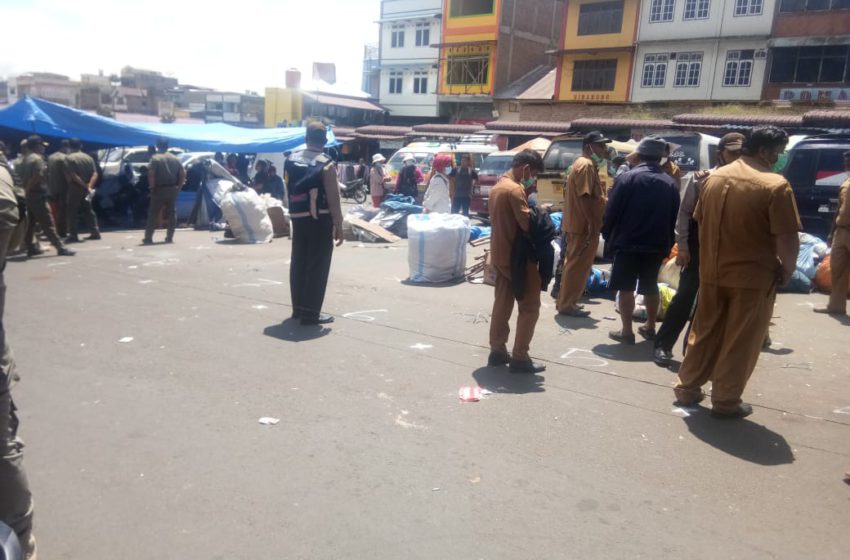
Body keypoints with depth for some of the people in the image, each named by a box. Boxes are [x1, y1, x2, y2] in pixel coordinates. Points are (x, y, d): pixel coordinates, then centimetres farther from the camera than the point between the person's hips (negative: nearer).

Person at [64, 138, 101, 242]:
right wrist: (89, 186, -12)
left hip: (75, 189, -5)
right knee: (88, 211, 15)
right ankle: (95, 232, 12)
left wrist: (86, 186, -12)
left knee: (72, 212, 0)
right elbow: (95, 174, -3)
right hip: (86, 189, 5)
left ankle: (73, 235, -2)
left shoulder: (69, 158, -8)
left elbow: (72, 176, -16)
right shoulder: (89, 158, 7)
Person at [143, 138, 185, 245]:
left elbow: (151, 174, -18)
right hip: (173, 189, 4)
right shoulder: (175, 158, 8)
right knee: (171, 213, 10)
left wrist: (152, 186, -8)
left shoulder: (155, 158, -6)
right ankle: (170, 237, 9)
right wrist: (179, 186, 7)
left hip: (159, 189, -3)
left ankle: (148, 238, 3)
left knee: (153, 214, 3)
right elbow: (183, 173, 3)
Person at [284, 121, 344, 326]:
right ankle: (311, 313, 0)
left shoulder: (291, 160, 6)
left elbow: (289, 190, 14)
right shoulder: (326, 165, -12)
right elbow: (333, 199, -14)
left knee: (298, 263, 13)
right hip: (320, 220, -6)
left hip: (297, 218, 6)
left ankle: (298, 308, 23)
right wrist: (338, 226, -9)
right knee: (317, 266, -1)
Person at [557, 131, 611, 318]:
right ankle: (567, 305, 2)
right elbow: (584, 198, -23)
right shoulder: (586, 165, -16)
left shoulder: (584, 164, 18)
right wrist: (593, 225, -24)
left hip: (577, 224, 11)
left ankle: (565, 301, 25)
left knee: (573, 263, 16)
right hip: (584, 225, -11)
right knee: (578, 265, -4)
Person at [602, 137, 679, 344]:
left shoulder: (627, 178, -8)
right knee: (650, 287, 17)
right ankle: (650, 327, 26)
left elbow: (611, 211, -8)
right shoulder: (670, 183, 5)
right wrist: (668, 244, 17)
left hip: (628, 243, -4)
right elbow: (674, 218, 9)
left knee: (626, 287, 2)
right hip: (657, 245, 5)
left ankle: (627, 331, 2)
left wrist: (608, 236, 4)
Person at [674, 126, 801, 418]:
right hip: (753, 277, -5)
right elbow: (787, 239, -16)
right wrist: (787, 271, 0)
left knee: (704, 334, 17)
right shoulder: (775, 186, -15)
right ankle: (725, 401, 16)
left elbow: (700, 222, 13)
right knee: (740, 343, 7)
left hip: (712, 272, 6)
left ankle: (687, 388, 25)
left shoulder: (714, 178, 4)